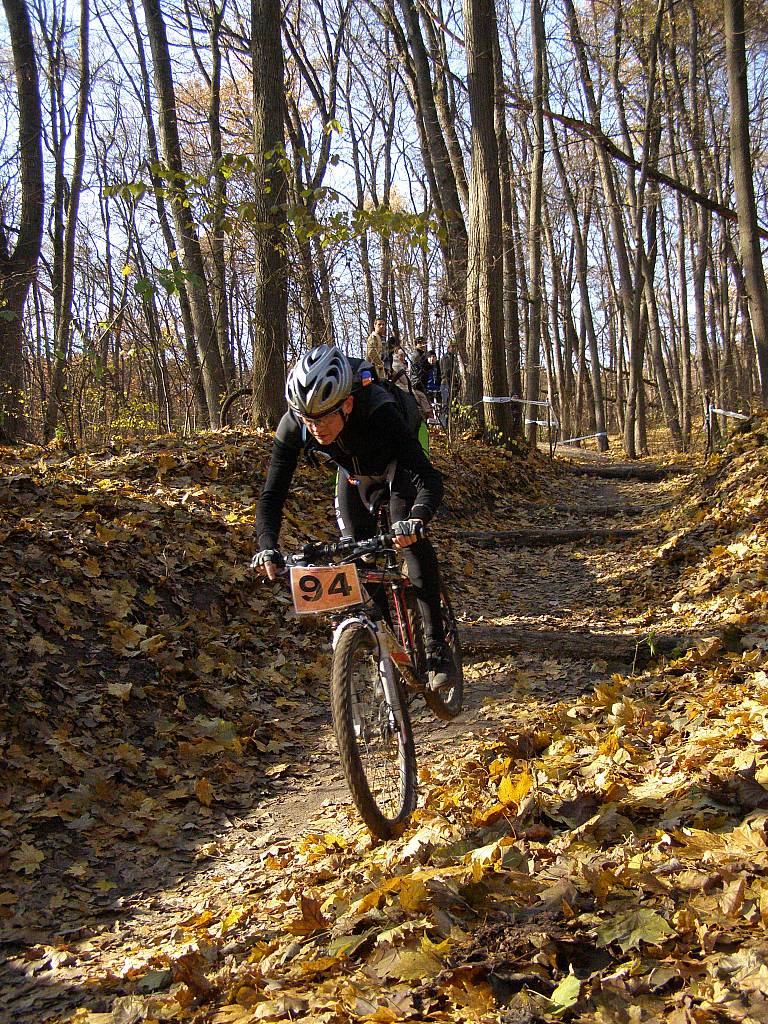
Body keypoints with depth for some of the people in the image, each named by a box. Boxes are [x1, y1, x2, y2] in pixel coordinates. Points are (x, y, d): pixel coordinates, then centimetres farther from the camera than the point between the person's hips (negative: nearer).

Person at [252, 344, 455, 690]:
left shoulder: (379, 412, -44)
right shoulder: (293, 427, -33)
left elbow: (430, 480, -48)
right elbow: (272, 495, -28)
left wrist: (416, 519, -68)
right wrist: (267, 546, -45)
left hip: (397, 467, -4)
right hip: (355, 474, 4)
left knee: (412, 541, -24)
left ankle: (436, 648, -16)